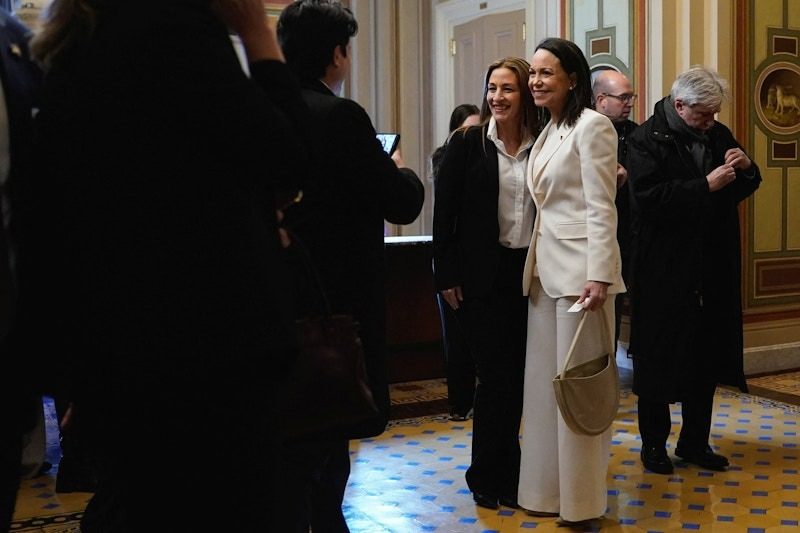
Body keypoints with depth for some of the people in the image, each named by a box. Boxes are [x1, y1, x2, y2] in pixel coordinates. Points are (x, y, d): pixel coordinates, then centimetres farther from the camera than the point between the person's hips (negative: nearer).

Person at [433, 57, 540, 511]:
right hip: (482, 275, -3)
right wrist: (447, 276, -7)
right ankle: (489, 476, 17)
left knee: (517, 374, 8)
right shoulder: (468, 142, -2)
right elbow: (445, 211, -3)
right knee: (496, 374, 0)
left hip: (528, 273, 3)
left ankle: (503, 472, 24)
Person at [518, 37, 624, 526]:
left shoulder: (592, 126, -7)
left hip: (580, 267, -8)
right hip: (545, 266, 8)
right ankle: (548, 489, 20)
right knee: (543, 381, 10)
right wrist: (534, 264, 10)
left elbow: (601, 208, -14)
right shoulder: (549, 131, 17)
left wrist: (599, 276, -20)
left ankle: (582, 500, 11)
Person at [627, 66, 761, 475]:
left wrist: (746, 168, -2)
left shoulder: (718, 134, 10)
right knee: (658, 359, 4)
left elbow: (744, 189, 19)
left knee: (706, 358, 11)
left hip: (711, 272, 6)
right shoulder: (646, 139, -9)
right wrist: (706, 186, -23)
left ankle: (695, 442, 25)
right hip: (663, 271, -6)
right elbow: (649, 197, -21)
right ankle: (653, 443, 19)